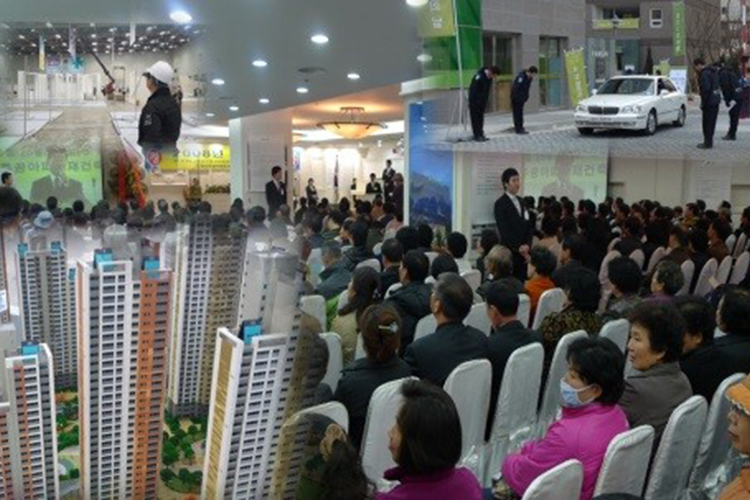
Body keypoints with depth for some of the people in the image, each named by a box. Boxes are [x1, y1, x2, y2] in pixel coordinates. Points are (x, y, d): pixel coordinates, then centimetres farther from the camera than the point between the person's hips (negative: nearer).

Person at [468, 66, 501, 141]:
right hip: (475, 101, -8)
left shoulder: (489, 78, 3)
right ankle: (477, 136, -2)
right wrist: (472, 102, -21)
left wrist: (485, 103, 9)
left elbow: (487, 92, 11)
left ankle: (480, 134, 14)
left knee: (481, 118, 9)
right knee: (475, 118, -4)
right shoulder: (479, 76, -22)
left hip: (482, 102, 8)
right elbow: (473, 90, -21)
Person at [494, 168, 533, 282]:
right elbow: (504, 230, -12)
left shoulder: (522, 202, 15)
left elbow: (529, 226, 13)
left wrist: (527, 245, -2)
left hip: (523, 251, 6)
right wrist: (518, 248, -14)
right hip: (509, 252, -6)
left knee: (522, 280, 1)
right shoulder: (500, 204, -5)